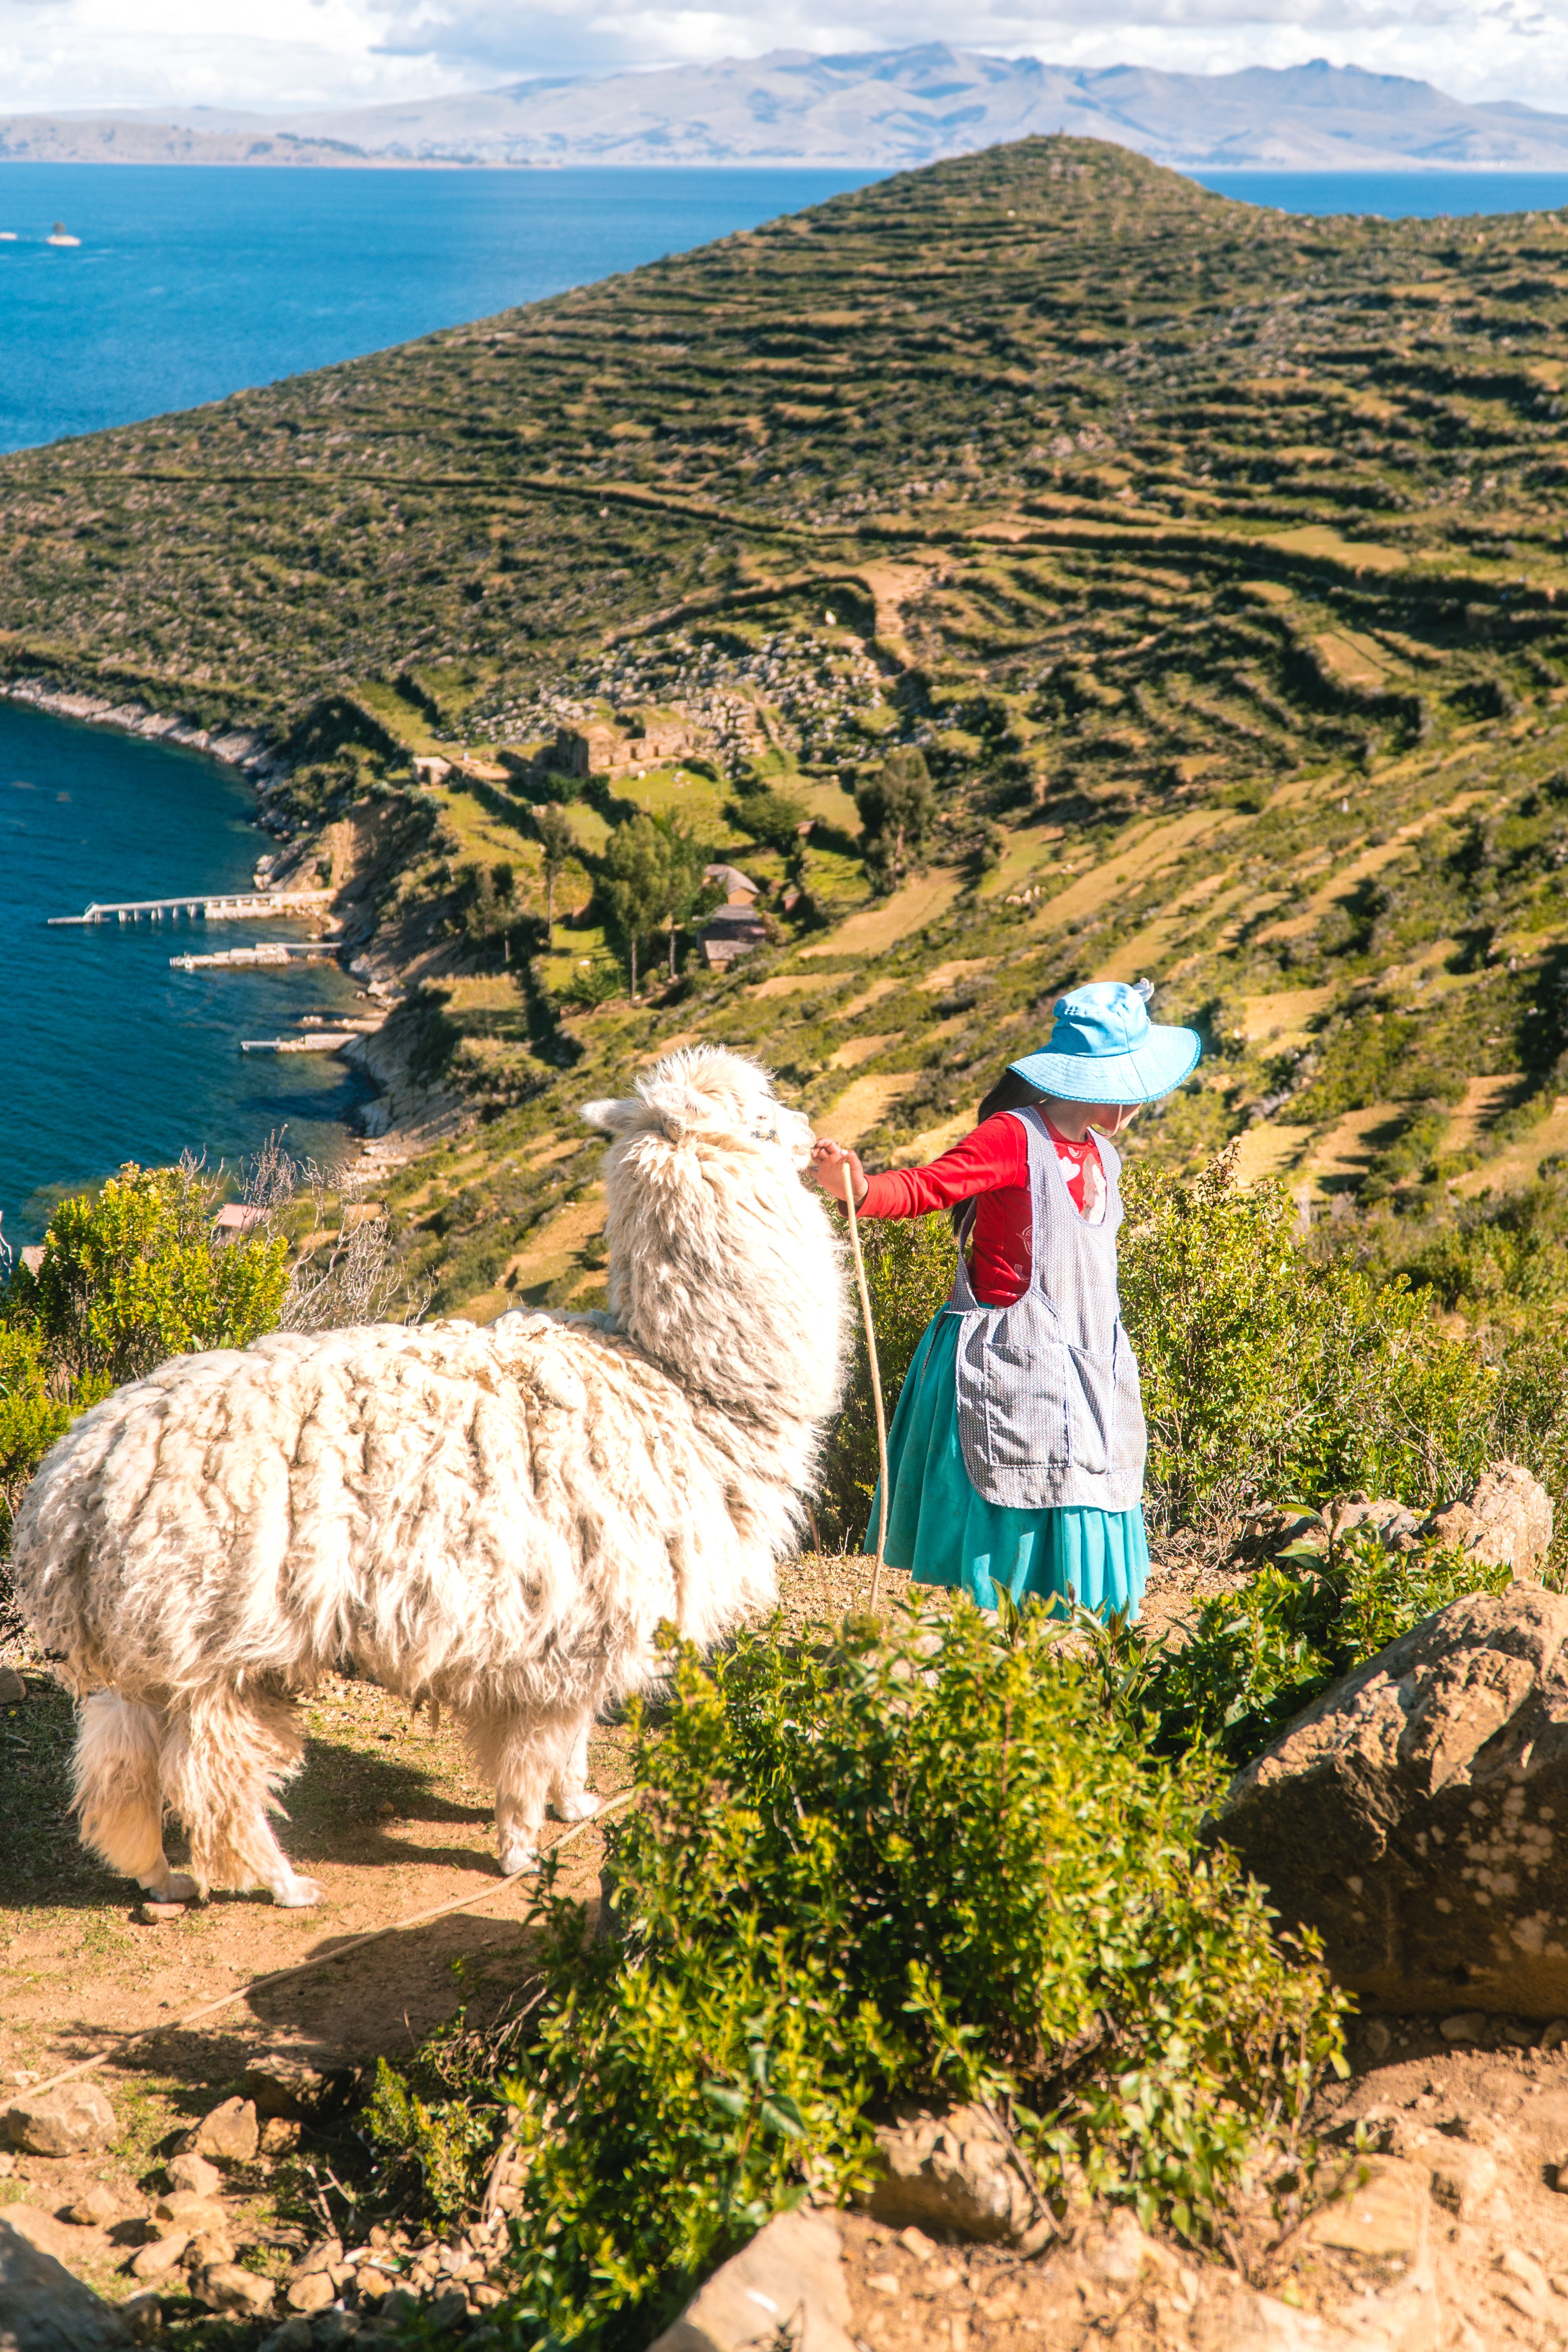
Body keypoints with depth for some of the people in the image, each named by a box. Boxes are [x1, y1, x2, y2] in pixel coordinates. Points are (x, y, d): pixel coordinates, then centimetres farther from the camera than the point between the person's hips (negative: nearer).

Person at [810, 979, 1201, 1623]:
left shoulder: (1100, 1155, 13)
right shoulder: (1014, 1137, -11)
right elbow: (925, 1186, -21)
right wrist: (859, 1189, -40)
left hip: (1081, 1371, 8)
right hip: (1013, 1367, -8)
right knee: (1015, 1532, -6)